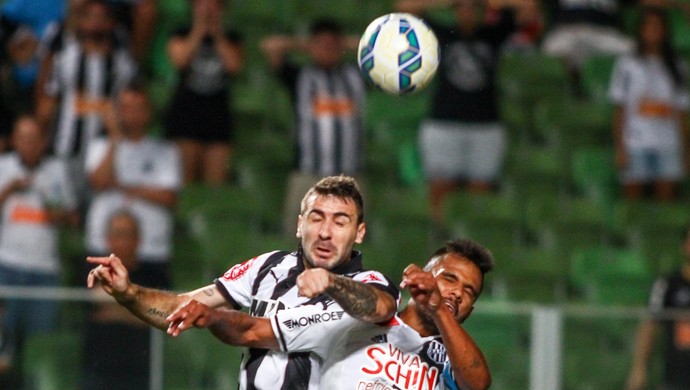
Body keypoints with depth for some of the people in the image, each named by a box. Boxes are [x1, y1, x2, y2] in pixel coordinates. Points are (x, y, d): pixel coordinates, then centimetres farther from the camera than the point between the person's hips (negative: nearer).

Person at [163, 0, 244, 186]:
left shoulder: (231, 40, 13)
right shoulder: (182, 37, 10)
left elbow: (235, 66, -5)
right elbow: (180, 60, -10)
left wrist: (218, 35, -4)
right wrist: (199, 29, -6)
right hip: (185, 113, -2)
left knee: (216, 182, -7)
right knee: (186, 177, -12)